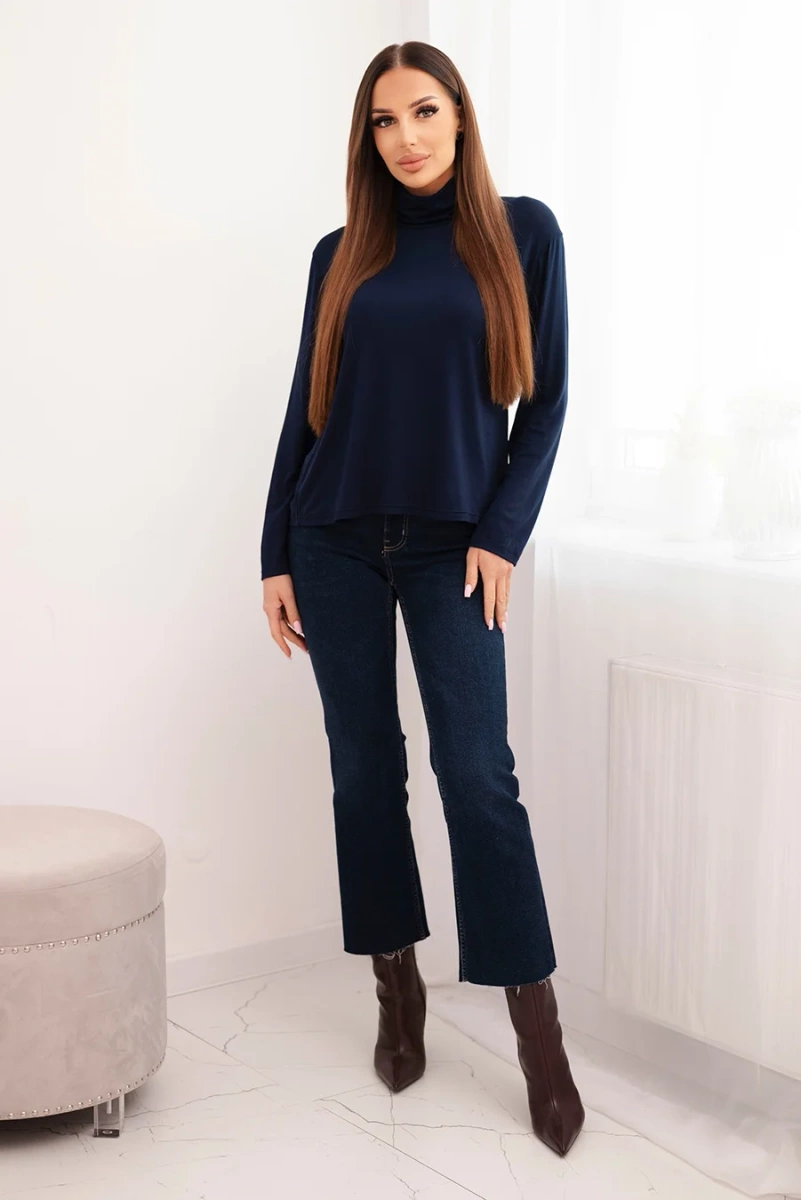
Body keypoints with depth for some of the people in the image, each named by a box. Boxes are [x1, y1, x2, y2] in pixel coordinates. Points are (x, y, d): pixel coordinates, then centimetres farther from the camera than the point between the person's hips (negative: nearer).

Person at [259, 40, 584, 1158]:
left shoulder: (521, 231, 3)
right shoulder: (342, 255, 9)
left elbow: (545, 397, 1)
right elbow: (307, 408, 9)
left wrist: (503, 533, -8)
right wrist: (276, 557, 5)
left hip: (452, 548, -2)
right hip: (337, 542, 3)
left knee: (477, 771, -9)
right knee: (365, 767, 5)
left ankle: (538, 1027, -3)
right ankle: (398, 986, 19)